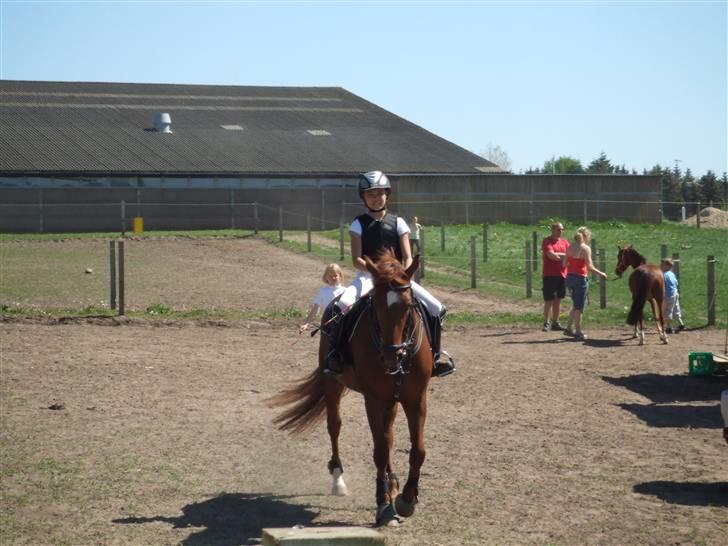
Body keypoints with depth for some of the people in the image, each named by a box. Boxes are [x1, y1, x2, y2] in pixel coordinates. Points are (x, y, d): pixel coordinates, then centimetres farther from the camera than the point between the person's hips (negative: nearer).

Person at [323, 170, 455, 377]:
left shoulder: (397, 223, 8)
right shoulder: (359, 224, 3)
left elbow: (408, 257, 2)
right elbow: (356, 260, -7)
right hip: (367, 276, -2)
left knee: (436, 308, -13)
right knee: (342, 306, -34)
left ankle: (436, 352, 7)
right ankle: (334, 351, -16)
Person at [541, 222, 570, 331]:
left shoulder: (564, 242, 12)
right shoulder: (547, 241, -5)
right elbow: (551, 255, -17)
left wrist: (556, 254, -10)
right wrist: (564, 255, -5)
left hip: (562, 274, 6)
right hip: (550, 275, -6)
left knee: (558, 300, 9)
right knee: (549, 300, -5)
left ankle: (555, 323, 16)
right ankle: (546, 323, 0)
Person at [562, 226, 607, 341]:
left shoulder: (570, 248, 6)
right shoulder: (586, 248, -12)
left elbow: (564, 264, 9)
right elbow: (590, 267, -16)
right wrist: (601, 274, -4)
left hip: (569, 277, 6)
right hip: (581, 278, -6)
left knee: (576, 305, 21)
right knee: (579, 307, 2)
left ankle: (569, 328, 20)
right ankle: (578, 333, 6)